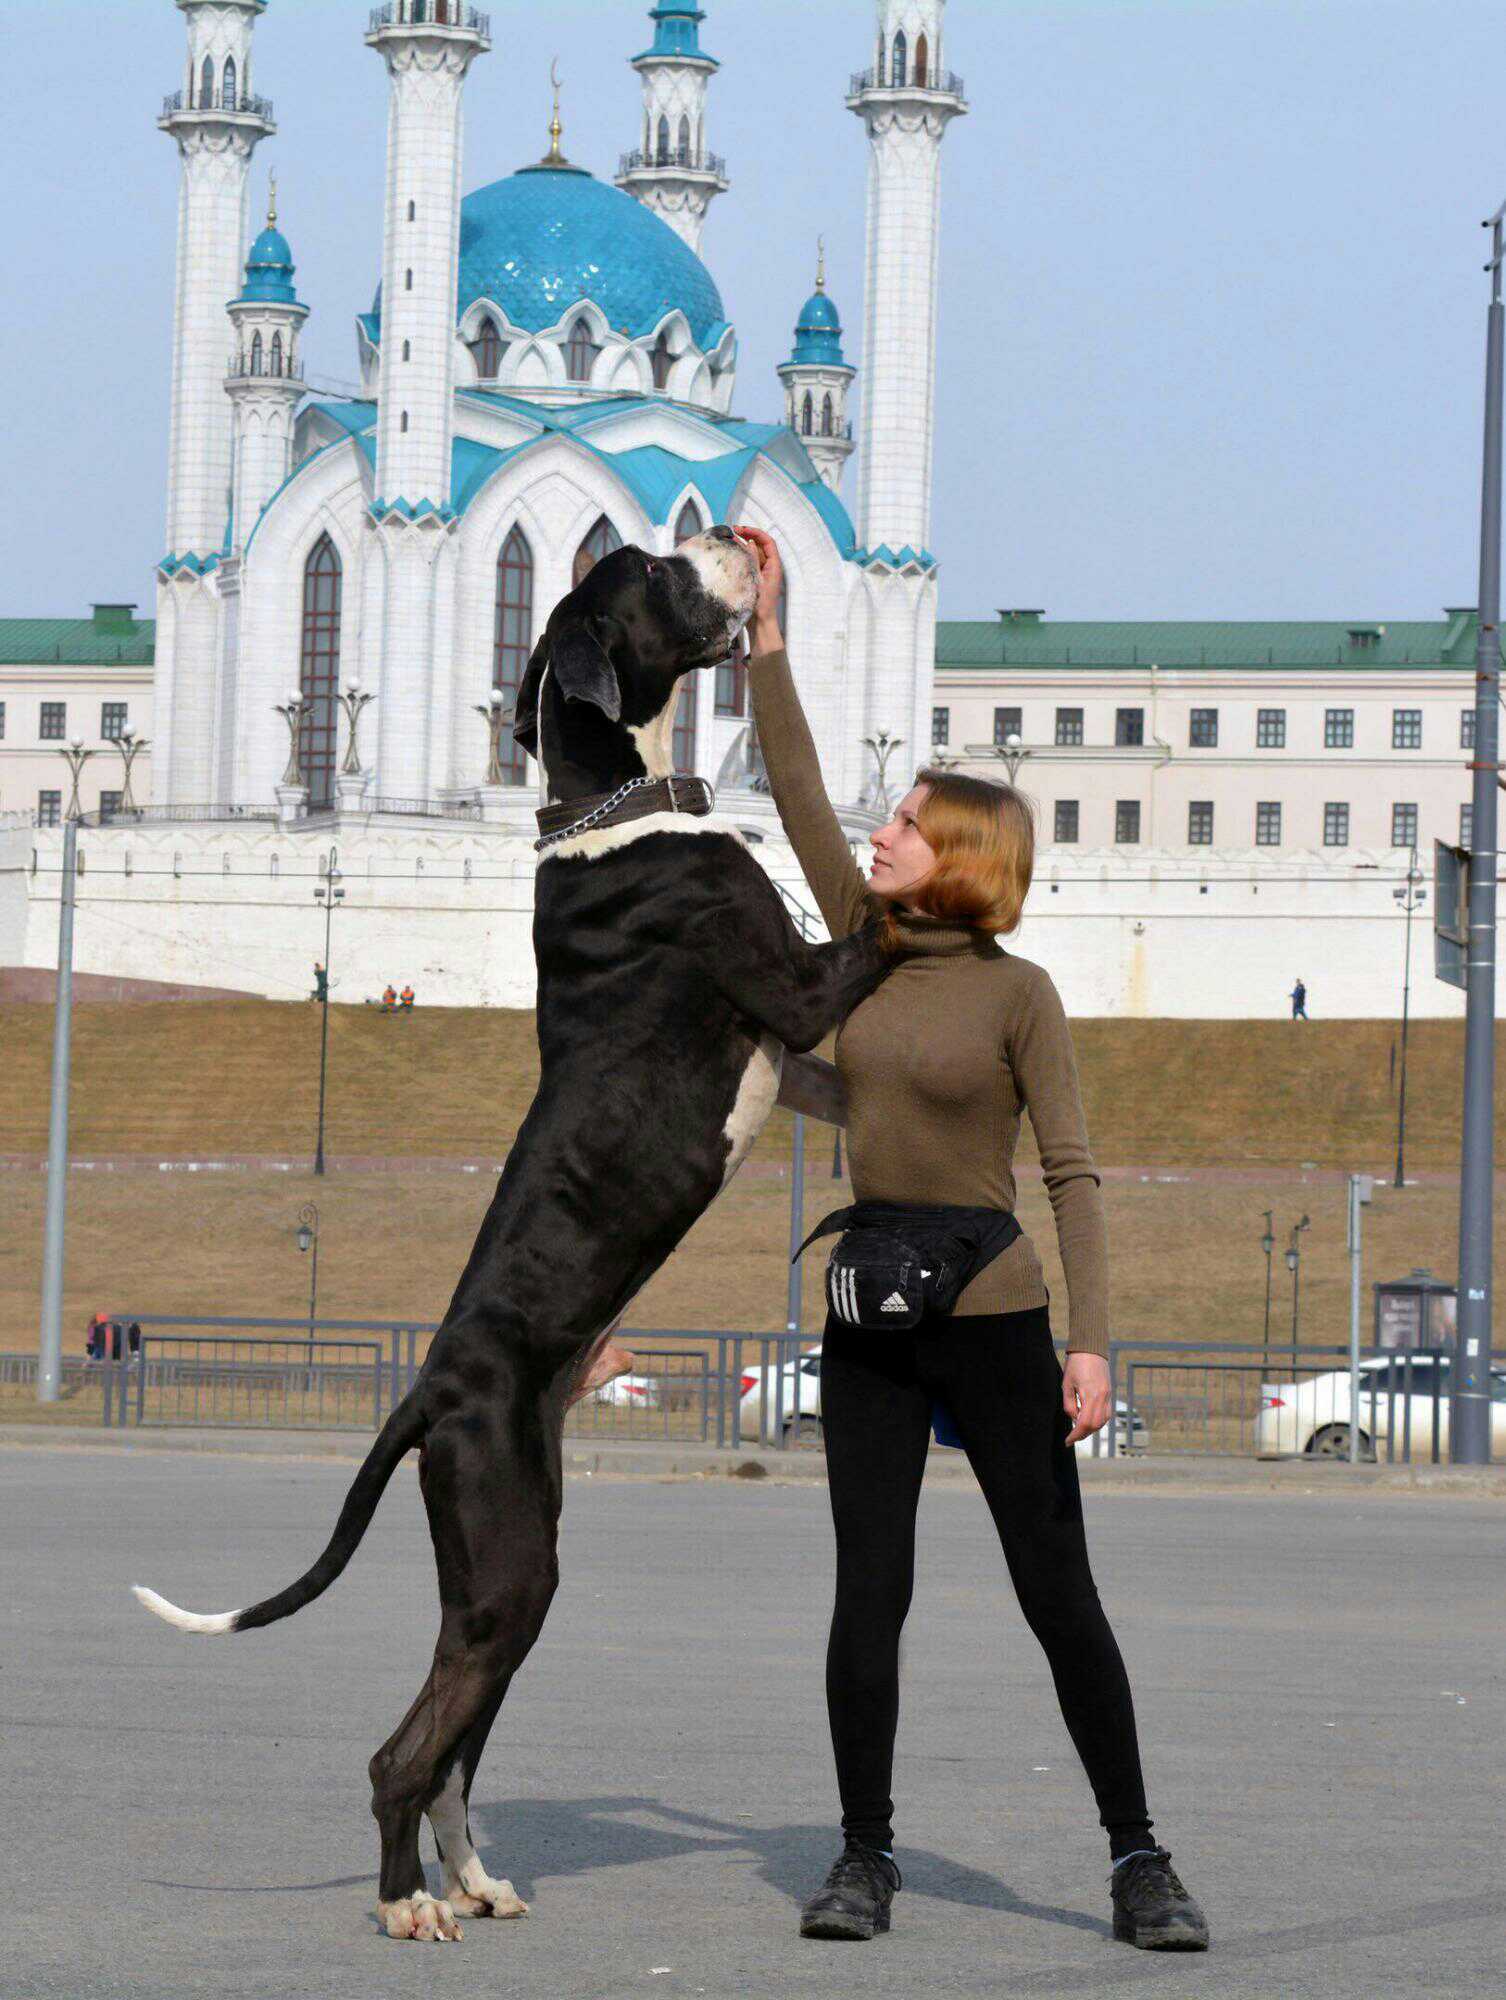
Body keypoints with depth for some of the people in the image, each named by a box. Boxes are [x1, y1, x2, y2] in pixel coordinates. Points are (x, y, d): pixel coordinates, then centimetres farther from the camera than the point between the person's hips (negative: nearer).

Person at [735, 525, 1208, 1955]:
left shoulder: (1017, 992, -7)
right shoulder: (871, 951, 6)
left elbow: (1070, 1170, -9)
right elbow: (799, 798, 6)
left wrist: (1090, 1339, -15)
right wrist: (766, 636, 2)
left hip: (994, 1324, -4)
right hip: (870, 1327, 4)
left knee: (1058, 1594, -2)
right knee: (868, 1592, 0)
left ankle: (1137, 1860, 5)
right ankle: (864, 1857, 7)